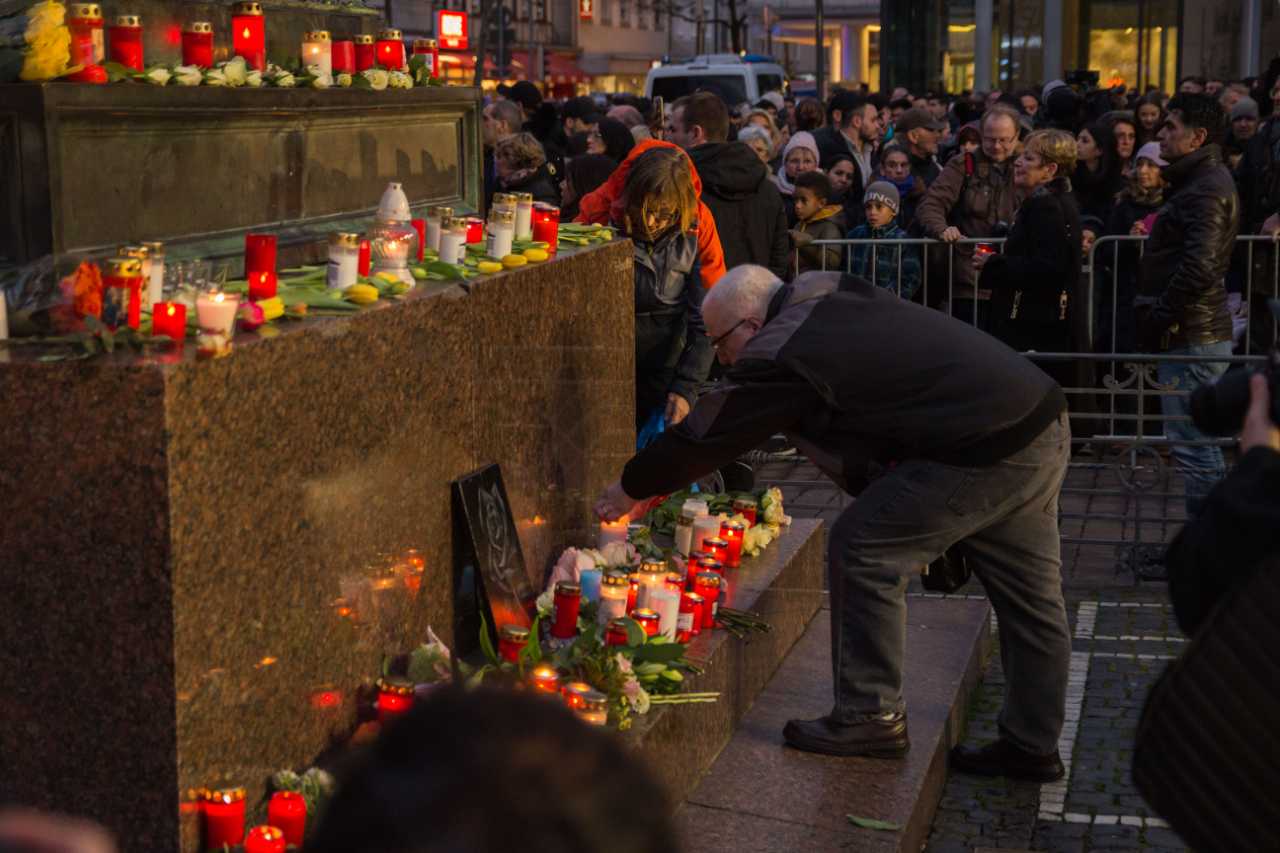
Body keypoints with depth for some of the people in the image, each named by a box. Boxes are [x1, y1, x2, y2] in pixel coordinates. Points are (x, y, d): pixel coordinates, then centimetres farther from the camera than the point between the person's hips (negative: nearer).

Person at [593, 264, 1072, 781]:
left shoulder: (781, 359, -13)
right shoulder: (824, 294, 15)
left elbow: (708, 435, -3)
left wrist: (632, 488, 12)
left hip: (988, 451, -10)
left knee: (863, 551, -2)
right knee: (1028, 597, 15)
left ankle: (871, 716, 7)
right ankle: (1032, 747, 25)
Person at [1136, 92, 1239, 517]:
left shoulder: (1207, 188, -16)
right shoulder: (1202, 180, 17)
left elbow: (1198, 268, -27)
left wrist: (1159, 318, -18)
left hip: (1190, 337, -11)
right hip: (1197, 334, 11)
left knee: (1191, 443, -7)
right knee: (1202, 443, 17)